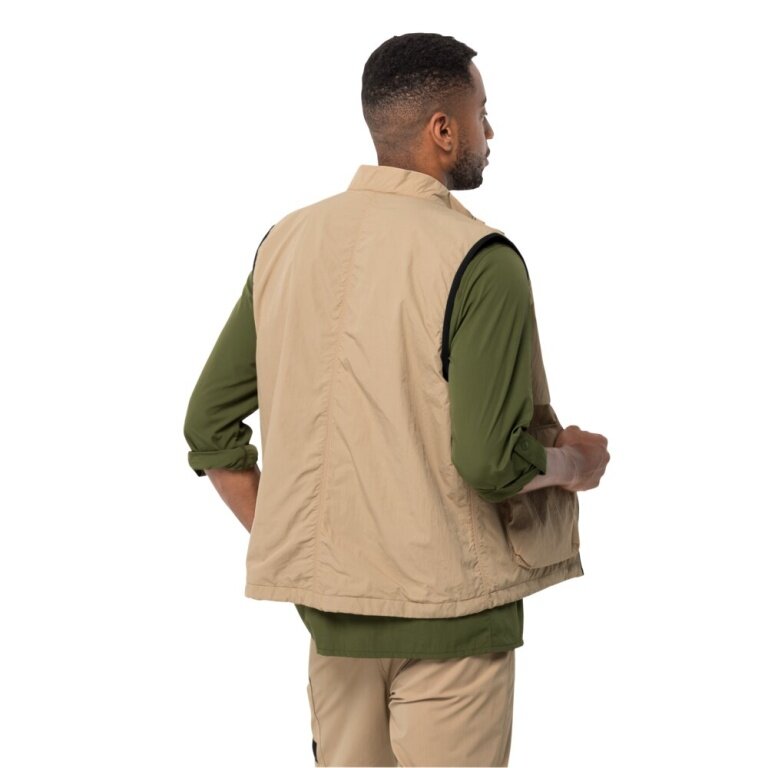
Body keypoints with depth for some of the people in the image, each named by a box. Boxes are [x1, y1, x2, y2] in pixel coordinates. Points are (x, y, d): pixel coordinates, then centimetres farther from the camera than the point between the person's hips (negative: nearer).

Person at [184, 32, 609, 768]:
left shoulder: (287, 240, 3)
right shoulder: (479, 259, -16)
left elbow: (211, 426, 4)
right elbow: (491, 460, -22)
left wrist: (285, 542, 11)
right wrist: (574, 463, -3)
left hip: (331, 604, 6)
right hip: (447, 611, -6)